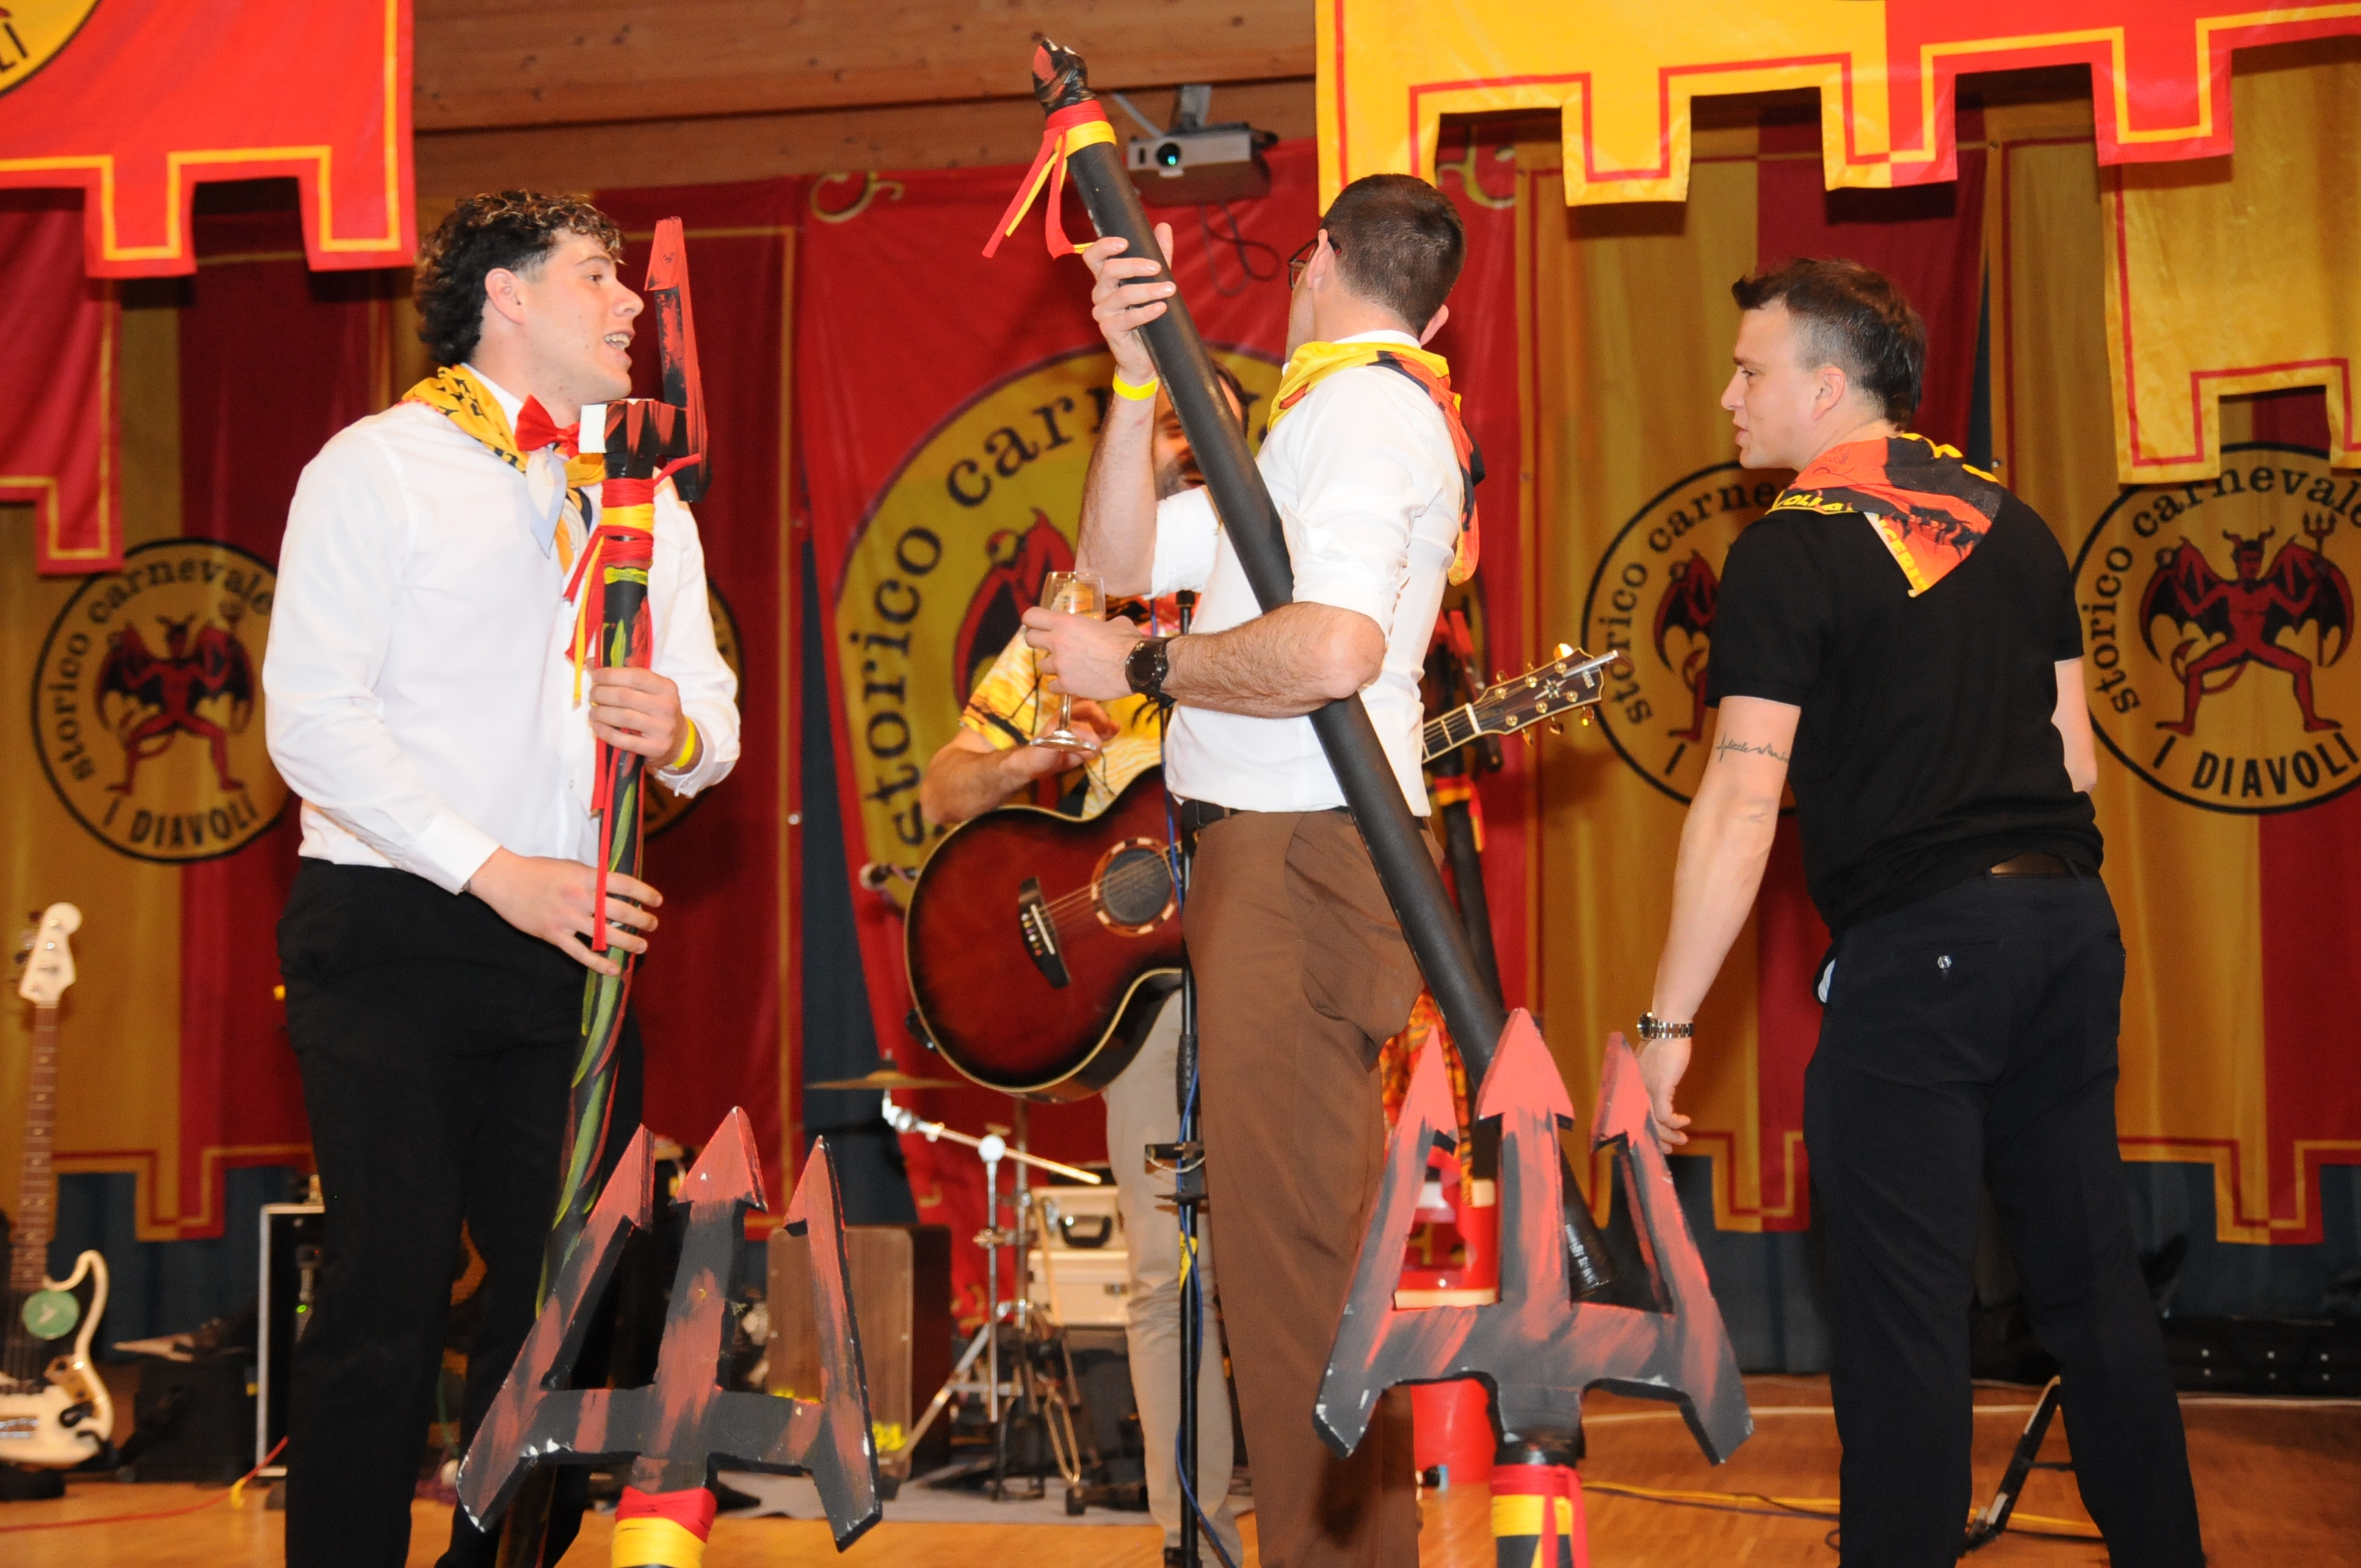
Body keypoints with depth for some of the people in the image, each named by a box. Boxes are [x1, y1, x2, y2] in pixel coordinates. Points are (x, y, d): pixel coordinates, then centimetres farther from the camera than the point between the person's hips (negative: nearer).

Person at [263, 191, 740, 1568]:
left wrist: (679, 729, -10)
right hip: (398, 938, -5)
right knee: (391, 1295, -8)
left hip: (573, 941, 6)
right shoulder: (380, 466, 0)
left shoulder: (647, 501, 20)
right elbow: (314, 719, -10)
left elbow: (716, 725, 16)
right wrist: (497, 871, -17)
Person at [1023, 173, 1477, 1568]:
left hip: (1304, 861, -11)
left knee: (1291, 1245, -11)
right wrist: (1138, 371, 9)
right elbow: (1123, 557, 19)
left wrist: (1138, 665, -15)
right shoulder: (1339, 423, 22)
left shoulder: (1362, 410, -10)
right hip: (1286, 854, 11)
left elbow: (1331, 650, -27)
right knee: (1319, 1232, 17)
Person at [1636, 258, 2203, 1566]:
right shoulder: (2010, 522, 13)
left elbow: (1741, 805, -13)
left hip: (1913, 948, -7)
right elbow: (2074, 755, 16)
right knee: (2093, 1277, 14)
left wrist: (1668, 1021, -11)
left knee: (1904, 1310, -2)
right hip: (2069, 920, 7)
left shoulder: (1790, 550, -8)